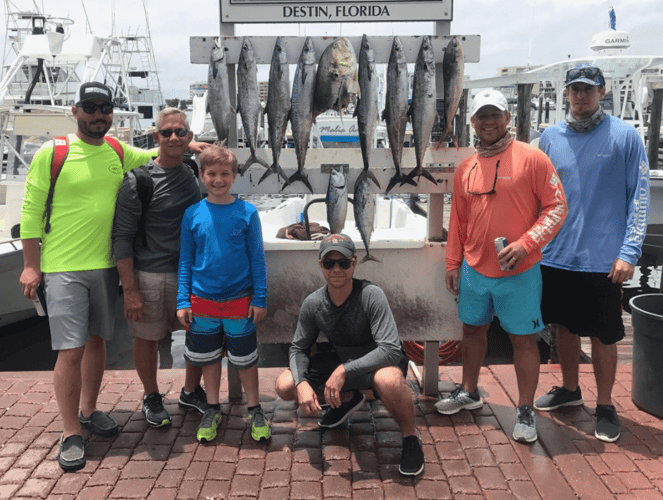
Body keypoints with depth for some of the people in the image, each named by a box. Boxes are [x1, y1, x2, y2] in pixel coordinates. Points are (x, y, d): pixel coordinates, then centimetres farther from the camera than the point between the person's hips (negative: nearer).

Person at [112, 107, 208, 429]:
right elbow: (122, 237, -9)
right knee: (147, 338, 8)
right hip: (149, 277, -4)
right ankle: (151, 397, 31)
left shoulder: (197, 177, 6)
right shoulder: (137, 180, -8)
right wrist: (129, 290, -13)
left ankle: (191, 391, 33)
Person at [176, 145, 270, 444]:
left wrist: (260, 299, -4)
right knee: (208, 357, 14)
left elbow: (257, 258, -2)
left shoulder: (247, 212, -5)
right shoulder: (193, 214, -1)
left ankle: (255, 411, 26)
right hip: (203, 299, 2)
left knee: (245, 359, 10)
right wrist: (183, 301, 1)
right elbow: (185, 260, 4)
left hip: (239, 300, -2)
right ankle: (212, 410, 32)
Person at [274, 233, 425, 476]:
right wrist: (302, 383, -21)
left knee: (388, 380, -42)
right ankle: (349, 399, 19)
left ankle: (410, 437, -8)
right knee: (284, 385, -7)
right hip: (339, 360, 6)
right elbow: (298, 348, -2)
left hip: (376, 363, -5)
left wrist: (345, 370, -40)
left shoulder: (371, 295, -27)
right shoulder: (313, 303, -12)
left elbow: (390, 349, -33)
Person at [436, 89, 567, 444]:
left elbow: (556, 206, -10)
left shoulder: (531, 158, -9)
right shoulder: (465, 169, 7)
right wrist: (452, 263, 11)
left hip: (519, 272, -5)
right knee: (472, 329, 18)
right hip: (473, 270, 5)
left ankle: (526, 412, 21)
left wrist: (525, 244, -20)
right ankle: (469, 393, 38)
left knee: (523, 338, 5)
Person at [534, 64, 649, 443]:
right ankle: (570, 389, 37)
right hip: (557, 256, 4)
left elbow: (639, 197, -6)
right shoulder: (551, 137, 6)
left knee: (604, 335, 6)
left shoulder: (625, 136, -5)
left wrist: (629, 252, -13)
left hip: (603, 259, -4)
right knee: (565, 326, 17)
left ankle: (606, 406, 24)